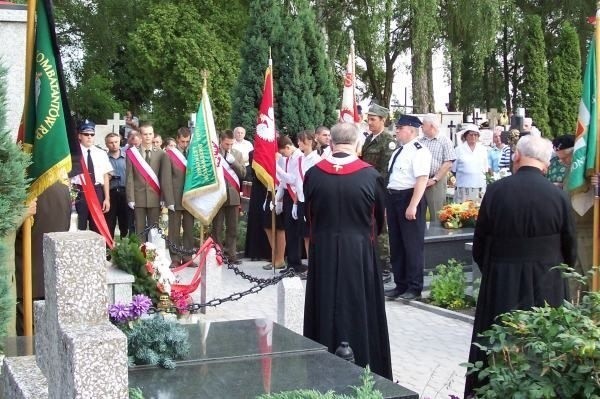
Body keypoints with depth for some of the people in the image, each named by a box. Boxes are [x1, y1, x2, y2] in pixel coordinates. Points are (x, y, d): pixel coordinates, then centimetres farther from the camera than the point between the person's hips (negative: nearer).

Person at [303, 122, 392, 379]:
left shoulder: (314, 174, -7)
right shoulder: (370, 175, -11)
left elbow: (308, 214, 6)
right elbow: (380, 217, 2)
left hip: (322, 251, 2)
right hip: (359, 251, -2)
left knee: (326, 307, 13)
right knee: (359, 309, 8)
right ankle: (361, 364, 16)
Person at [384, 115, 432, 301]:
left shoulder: (419, 151, -14)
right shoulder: (398, 151, 14)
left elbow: (422, 179, -22)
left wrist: (412, 206, -26)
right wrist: (389, 202, 18)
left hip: (409, 198, -9)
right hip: (393, 198, 9)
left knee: (412, 244, 1)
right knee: (396, 243, 15)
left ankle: (414, 287, 11)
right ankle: (400, 284, 26)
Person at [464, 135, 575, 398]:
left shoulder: (496, 191, -10)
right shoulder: (558, 196, -9)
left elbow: (479, 242, -1)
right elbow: (569, 247, 1)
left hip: (501, 280, 0)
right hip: (546, 282, 0)